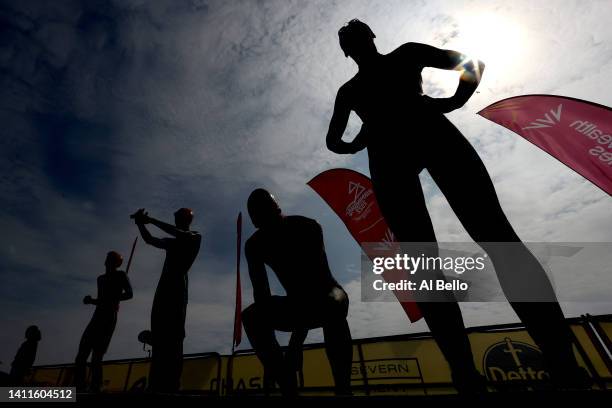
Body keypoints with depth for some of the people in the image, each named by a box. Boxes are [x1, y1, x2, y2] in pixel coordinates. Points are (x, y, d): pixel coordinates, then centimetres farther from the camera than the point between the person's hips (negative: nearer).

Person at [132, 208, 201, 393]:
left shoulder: (194, 237, 8)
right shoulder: (172, 242, 28)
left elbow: (179, 234, -11)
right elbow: (150, 239, 25)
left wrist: (152, 220, -7)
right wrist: (141, 223, 10)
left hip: (177, 289, -7)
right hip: (163, 290, 7)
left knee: (173, 336, -16)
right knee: (159, 338, 1)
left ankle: (171, 385, -20)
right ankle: (157, 386, 1)